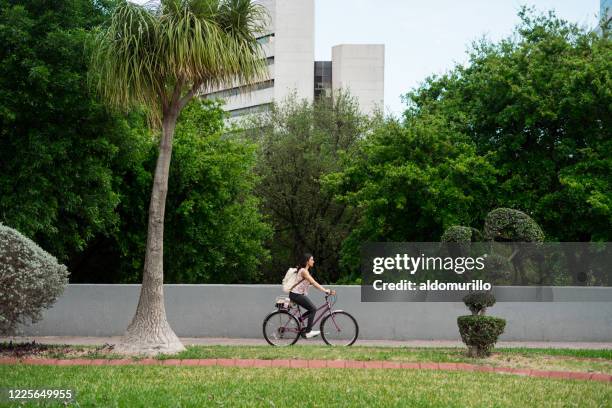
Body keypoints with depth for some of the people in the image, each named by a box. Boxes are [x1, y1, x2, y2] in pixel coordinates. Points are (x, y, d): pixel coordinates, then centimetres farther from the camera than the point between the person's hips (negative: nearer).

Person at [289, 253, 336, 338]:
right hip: (296, 295, -10)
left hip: (300, 294, 10)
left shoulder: (305, 271, 16)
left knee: (312, 309, 8)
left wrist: (326, 290, 8)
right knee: (313, 309, -12)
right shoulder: (303, 271, -16)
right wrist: (325, 290, -26)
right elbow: (314, 283, -23)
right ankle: (308, 332, -10)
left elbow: (313, 283, 15)